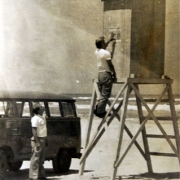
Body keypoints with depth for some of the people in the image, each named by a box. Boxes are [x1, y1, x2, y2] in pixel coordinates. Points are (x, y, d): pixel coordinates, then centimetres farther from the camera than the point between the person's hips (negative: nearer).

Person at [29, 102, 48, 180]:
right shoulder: (35, 118, -15)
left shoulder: (42, 118, 14)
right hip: (38, 139, -9)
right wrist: (37, 142, -24)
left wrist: (45, 141, 20)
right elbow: (34, 131, -19)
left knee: (41, 159, 14)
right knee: (36, 158, -8)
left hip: (42, 140, 9)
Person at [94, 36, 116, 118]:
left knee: (102, 94, 16)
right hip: (106, 74, -8)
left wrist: (109, 41, 43)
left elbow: (103, 47, 33)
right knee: (105, 95, -5)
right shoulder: (106, 53, -14)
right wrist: (114, 74, -3)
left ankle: (98, 108, 10)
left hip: (100, 73, 8)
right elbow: (110, 65, -13)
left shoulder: (97, 52, 9)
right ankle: (100, 111, -6)